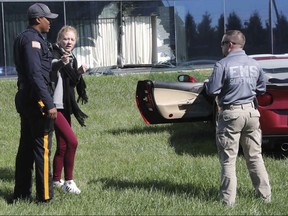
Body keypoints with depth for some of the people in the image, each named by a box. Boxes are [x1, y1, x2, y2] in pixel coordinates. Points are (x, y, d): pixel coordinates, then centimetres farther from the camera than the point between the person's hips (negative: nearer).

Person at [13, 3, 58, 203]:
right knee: (42, 148, -4)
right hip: (37, 99, -10)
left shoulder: (22, 38, 16)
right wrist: (49, 104, -24)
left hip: (25, 99, 10)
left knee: (26, 147, 13)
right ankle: (45, 195, 0)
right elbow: (36, 75, -22)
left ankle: (22, 193, 19)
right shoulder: (32, 39, -15)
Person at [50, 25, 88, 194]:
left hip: (66, 107, 9)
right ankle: (68, 181, -12)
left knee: (63, 146, 13)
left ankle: (56, 180, 24)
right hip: (55, 106, -9)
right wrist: (60, 63, -52)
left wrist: (80, 72, 9)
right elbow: (49, 69, -35)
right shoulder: (54, 55, -11)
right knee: (72, 141, -18)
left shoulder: (72, 59, 14)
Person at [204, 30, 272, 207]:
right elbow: (262, 89, 14)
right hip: (252, 112, 5)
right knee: (255, 156, 14)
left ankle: (228, 199, 3)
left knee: (228, 159, 2)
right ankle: (265, 195, 18)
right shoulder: (255, 64, 5)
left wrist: (207, 83, 10)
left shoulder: (223, 65, -11)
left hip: (231, 114, -5)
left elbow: (212, 91, -11)